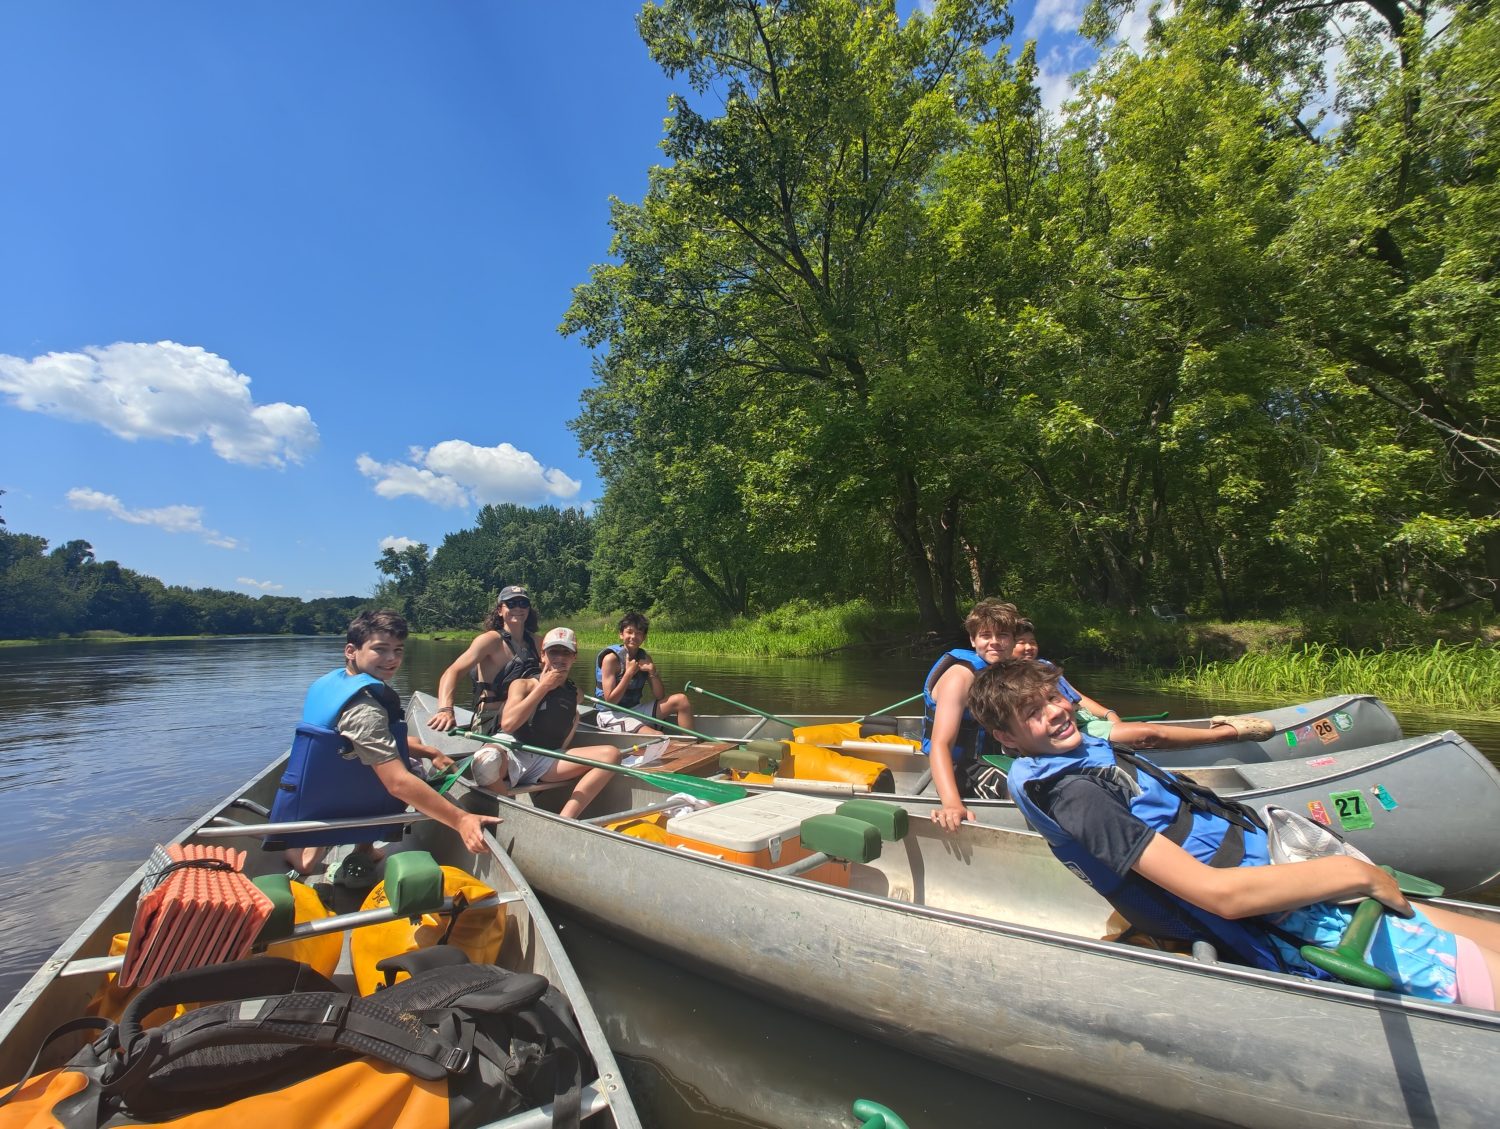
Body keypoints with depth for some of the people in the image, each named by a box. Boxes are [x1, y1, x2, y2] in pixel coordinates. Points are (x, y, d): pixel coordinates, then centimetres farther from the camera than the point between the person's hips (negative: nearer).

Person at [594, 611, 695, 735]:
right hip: (613, 716, -6)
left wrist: (653, 671, -14)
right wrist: (629, 673, -20)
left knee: (681, 700, -8)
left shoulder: (645, 658, 5)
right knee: (658, 737, -29)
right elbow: (610, 700, -18)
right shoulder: (611, 658, -14)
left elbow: (660, 697, 1)